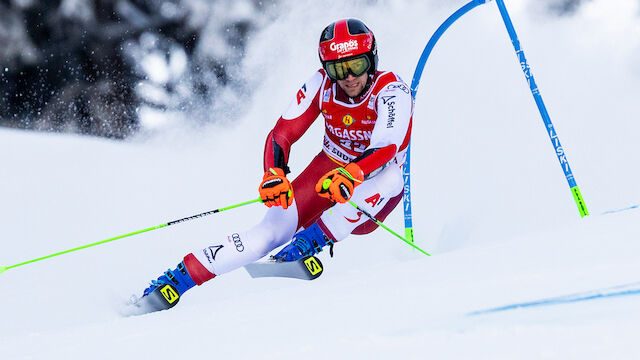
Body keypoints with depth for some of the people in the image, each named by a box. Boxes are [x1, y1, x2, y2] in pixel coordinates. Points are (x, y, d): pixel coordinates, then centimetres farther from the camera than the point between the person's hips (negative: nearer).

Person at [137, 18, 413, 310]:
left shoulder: (391, 91, -22)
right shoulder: (322, 84, -12)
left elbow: (386, 147, -38)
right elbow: (282, 134, -13)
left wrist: (350, 175, -58)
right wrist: (275, 175, -35)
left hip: (369, 197, -2)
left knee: (391, 176, -37)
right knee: (273, 230, -21)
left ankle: (313, 239, -30)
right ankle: (177, 280, -19)